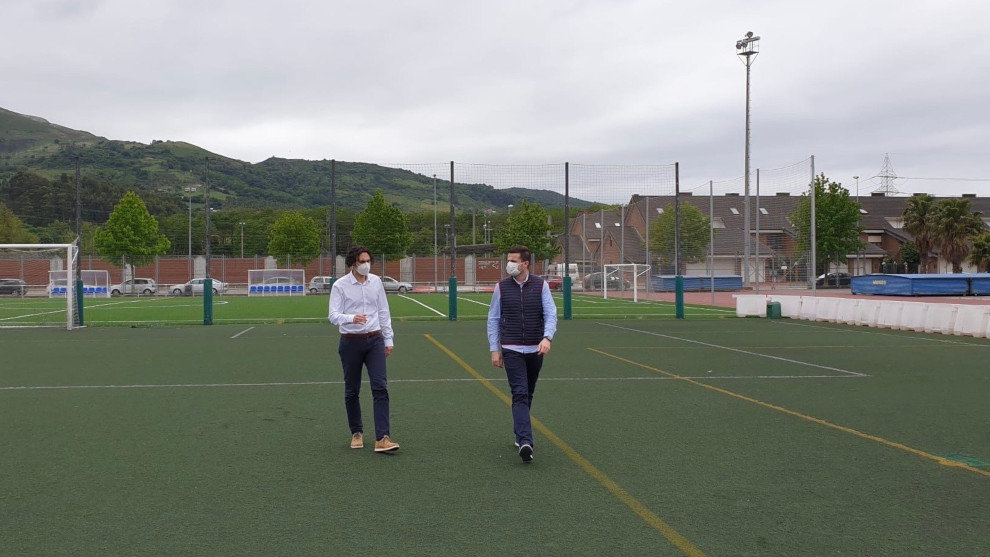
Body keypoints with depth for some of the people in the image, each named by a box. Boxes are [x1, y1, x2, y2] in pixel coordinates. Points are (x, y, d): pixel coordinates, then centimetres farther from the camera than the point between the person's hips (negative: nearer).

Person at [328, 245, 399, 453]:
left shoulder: (376, 281, 6)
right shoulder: (340, 285, -6)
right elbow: (334, 315, -13)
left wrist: (388, 340, 10)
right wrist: (352, 318, -33)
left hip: (374, 340, 2)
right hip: (351, 342, -2)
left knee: (380, 387, -10)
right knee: (352, 391, 8)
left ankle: (382, 438, -13)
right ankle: (357, 433, 26)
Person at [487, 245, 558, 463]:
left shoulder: (541, 285, 0)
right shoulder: (501, 287, 0)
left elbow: (550, 314, -5)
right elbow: (493, 319, 5)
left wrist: (547, 338, -23)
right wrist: (494, 349, 1)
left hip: (536, 350, 2)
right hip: (511, 350, -2)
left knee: (528, 395, 14)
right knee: (520, 394, -14)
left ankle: (520, 435, 30)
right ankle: (525, 442, -22)